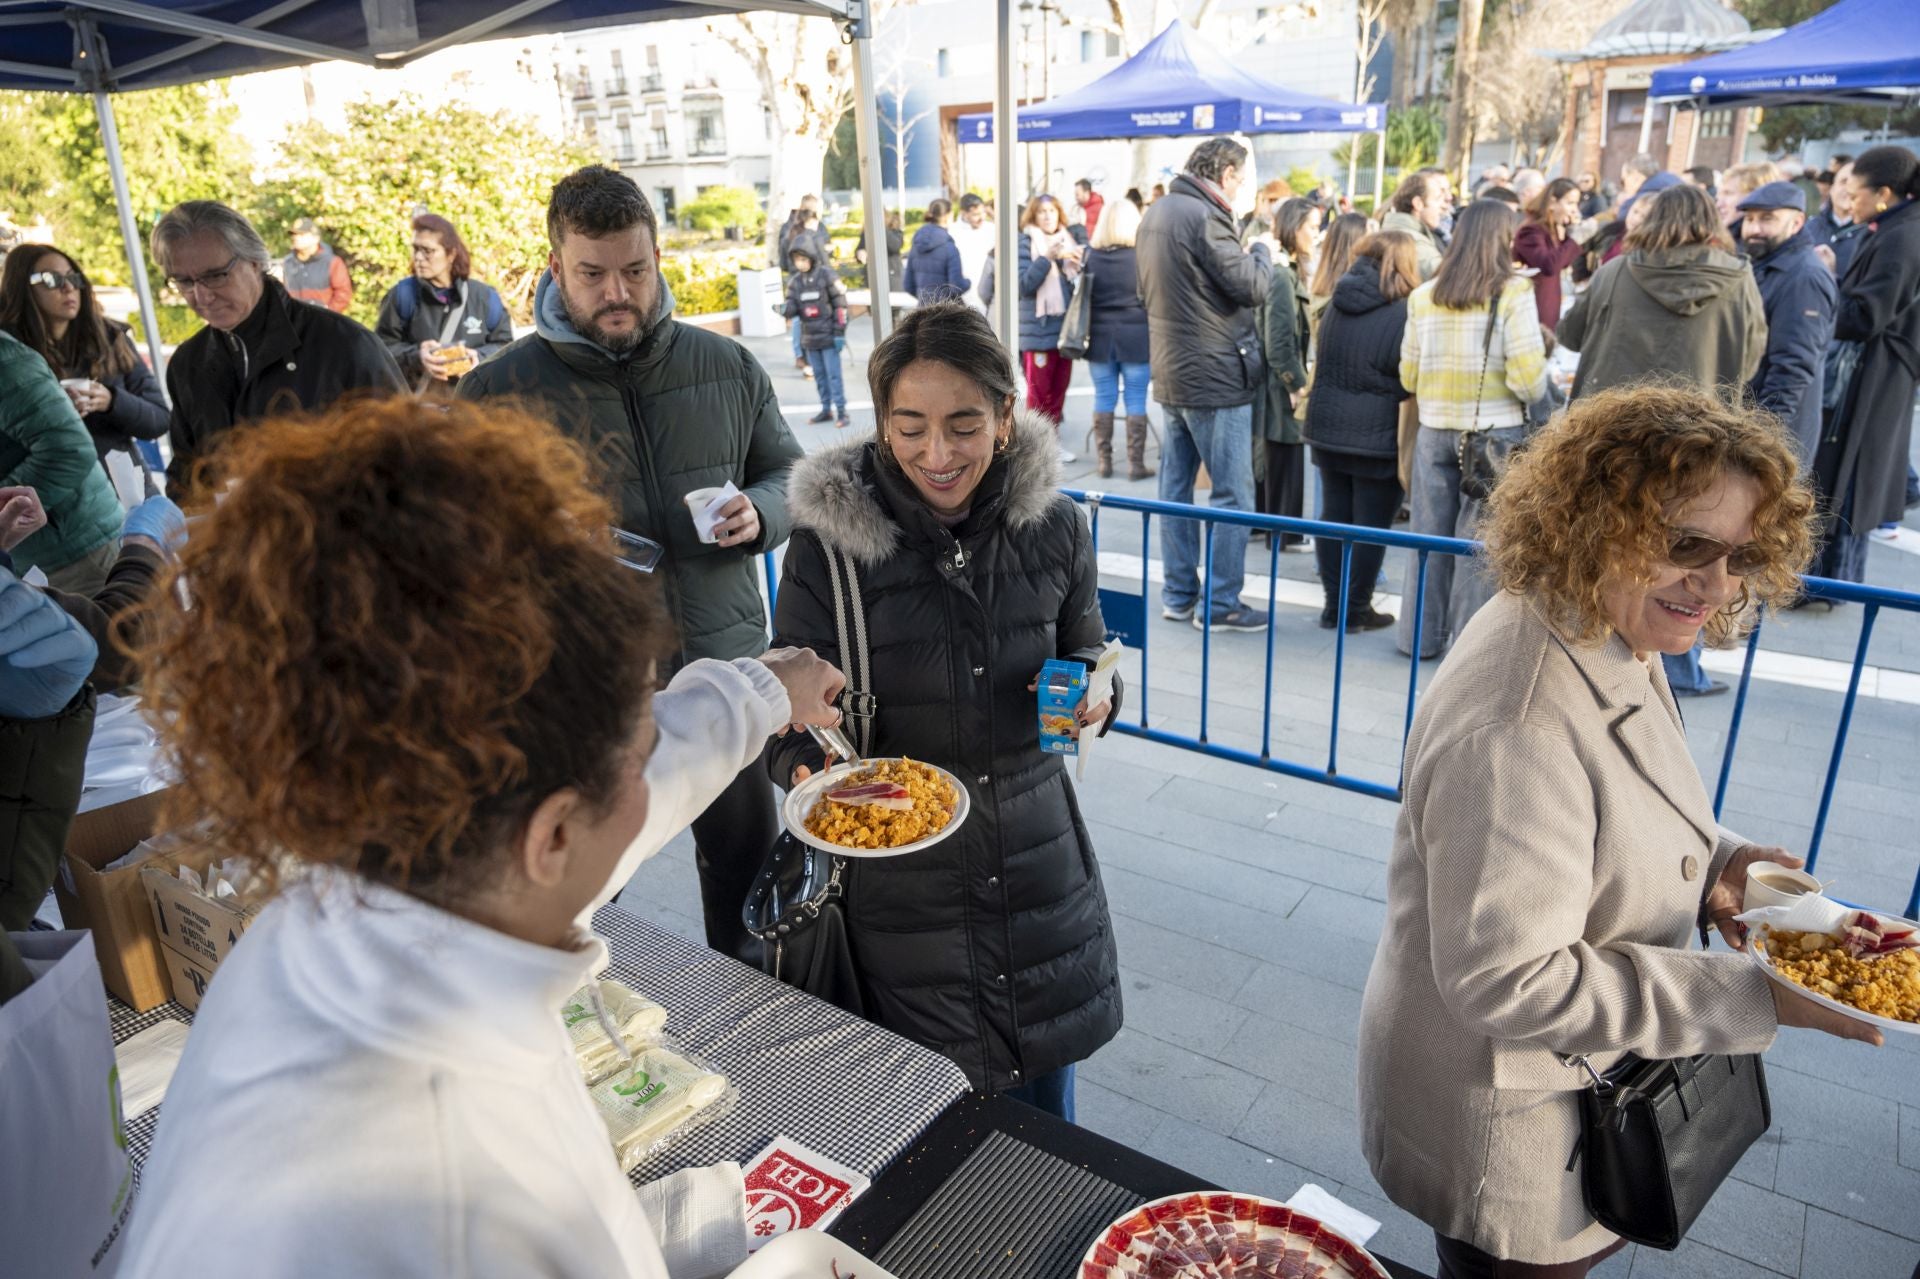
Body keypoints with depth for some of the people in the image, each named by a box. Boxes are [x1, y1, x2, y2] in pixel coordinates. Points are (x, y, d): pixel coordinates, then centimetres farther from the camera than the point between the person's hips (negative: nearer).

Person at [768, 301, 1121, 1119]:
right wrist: (809, 775, -30)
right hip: (900, 879, -3)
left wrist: (1086, 692, -12)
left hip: (1038, 858, 3)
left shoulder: (1053, 525, -5)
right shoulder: (829, 539, -14)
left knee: (1045, 1123, 21)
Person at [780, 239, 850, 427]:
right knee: (819, 376, 11)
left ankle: (841, 411, -1)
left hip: (828, 335, -5)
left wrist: (840, 332, -10)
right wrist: (785, 308, -21)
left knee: (834, 375, -4)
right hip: (809, 337, 5)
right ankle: (826, 409, 20)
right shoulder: (794, 280, 6)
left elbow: (840, 304, -7)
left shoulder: (826, 275, -7)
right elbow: (792, 307, 4)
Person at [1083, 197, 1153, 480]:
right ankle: (1135, 463, 4)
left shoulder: (1090, 257, 0)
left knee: (1103, 398, 9)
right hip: (1135, 337, -2)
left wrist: (1085, 335, 14)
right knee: (1135, 400, 3)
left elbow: (1083, 299, 5)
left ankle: (1103, 460, 12)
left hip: (1100, 337, 3)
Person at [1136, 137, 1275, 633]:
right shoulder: (1203, 216, -17)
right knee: (1233, 495, -1)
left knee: (1176, 486, 12)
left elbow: (1145, 289, 21)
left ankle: (1178, 595, 19)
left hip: (1172, 373, 9)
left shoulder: (1156, 212, 11)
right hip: (1215, 375, -9)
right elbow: (1252, 286, -17)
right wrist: (1262, 250, 1)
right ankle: (1220, 604, 4)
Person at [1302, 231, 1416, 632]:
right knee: (1371, 525, 4)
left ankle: (1334, 605, 16)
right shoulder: (1404, 312, -12)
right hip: (1378, 434, -6)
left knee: (1334, 517, 11)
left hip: (1327, 426, 6)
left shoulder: (1337, 304, 8)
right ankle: (1356, 610, 10)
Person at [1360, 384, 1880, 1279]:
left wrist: (1709, 862, -7)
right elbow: (1508, 981, -32)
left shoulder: (1614, 642, -4)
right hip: (1507, 1129, -9)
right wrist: (1750, 998, -27)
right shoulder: (1515, 731, -37)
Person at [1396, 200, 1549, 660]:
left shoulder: (1423, 296, 2)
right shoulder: (1513, 293, -8)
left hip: (1434, 429, 4)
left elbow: (1408, 376, 5)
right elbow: (1527, 376, -13)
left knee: (1429, 535, 12)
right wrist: (1535, 397, 8)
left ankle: (1421, 636, 22)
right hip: (1496, 432, -3)